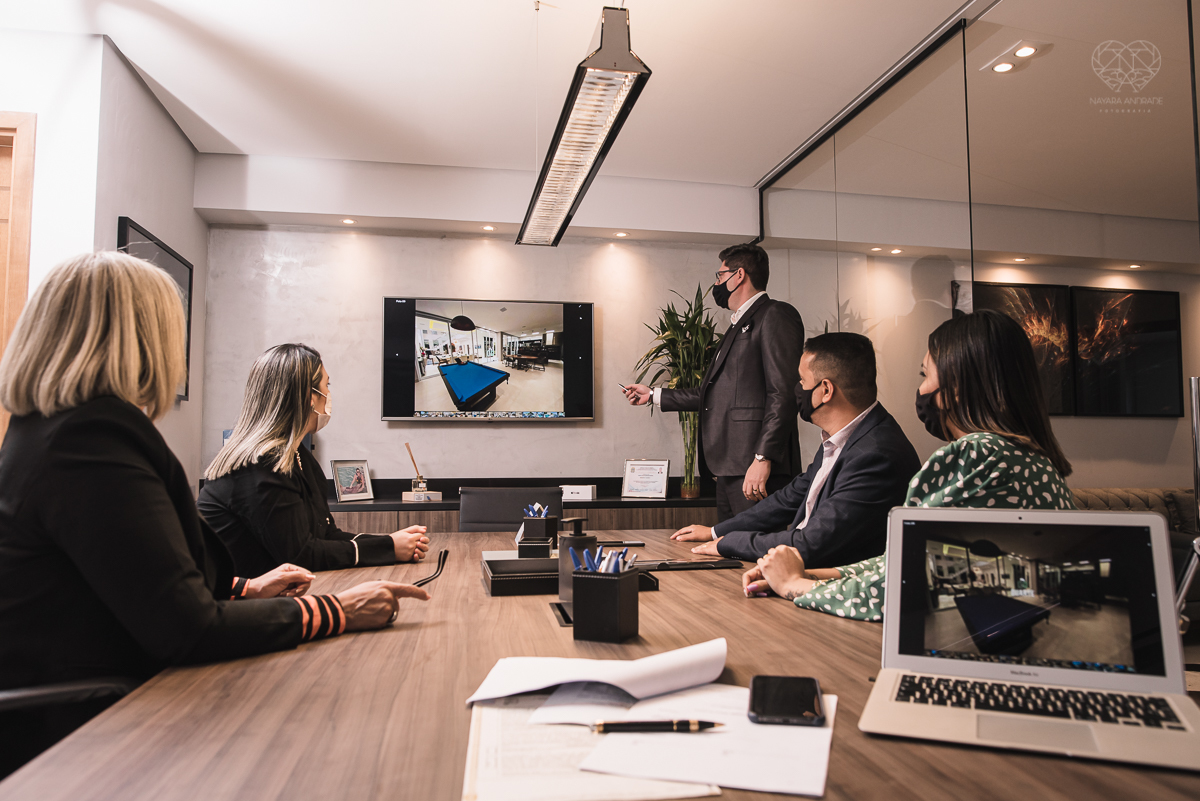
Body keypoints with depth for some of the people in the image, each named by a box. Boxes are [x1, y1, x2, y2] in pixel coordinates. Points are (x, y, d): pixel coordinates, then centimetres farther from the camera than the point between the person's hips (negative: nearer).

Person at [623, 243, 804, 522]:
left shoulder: (775, 315, -5)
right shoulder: (738, 325, 25)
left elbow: (783, 394, -15)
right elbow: (713, 394, 28)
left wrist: (763, 458, -22)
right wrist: (654, 395, 33)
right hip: (729, 468, 10)